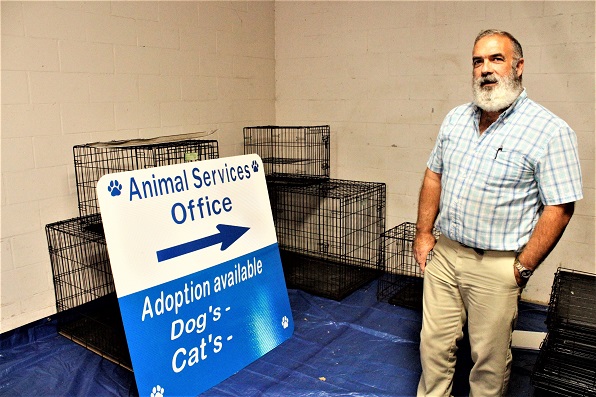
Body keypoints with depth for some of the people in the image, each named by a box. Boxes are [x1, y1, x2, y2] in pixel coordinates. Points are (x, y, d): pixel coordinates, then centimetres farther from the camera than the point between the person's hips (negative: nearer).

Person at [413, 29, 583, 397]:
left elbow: (559, 208, -13)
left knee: (490, 359, 12)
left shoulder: (550, 131, -13)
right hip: (443, 253, 5)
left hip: (496, 266, -5)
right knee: (434, 345, 16)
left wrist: (523, 268, -13)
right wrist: (423, 233, 8)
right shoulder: (456, 119, 5)